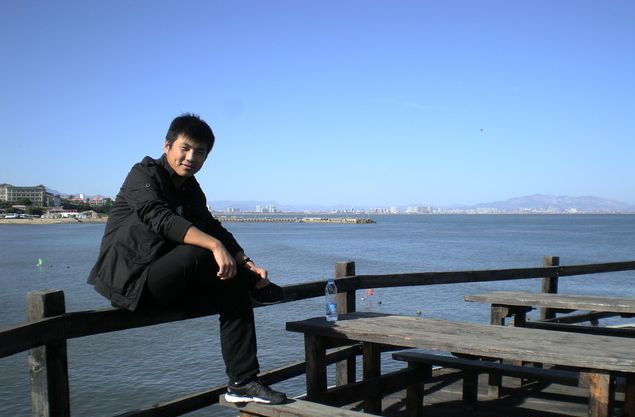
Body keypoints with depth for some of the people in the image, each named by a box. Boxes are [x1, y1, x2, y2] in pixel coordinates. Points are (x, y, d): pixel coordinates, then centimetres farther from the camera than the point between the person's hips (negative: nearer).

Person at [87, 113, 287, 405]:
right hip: (128, 281, -8)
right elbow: (161, 219, -29)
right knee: (200, 252, -30)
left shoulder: (190, 189, 13)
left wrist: (246, 264, -9)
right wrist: (215, 245, -40)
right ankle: (258, 287, -3)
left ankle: (242, 383, -3)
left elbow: (214, 228, 8)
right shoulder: (144, 174, -10)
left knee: (235, 292, -6)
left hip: (161, 284, 8)